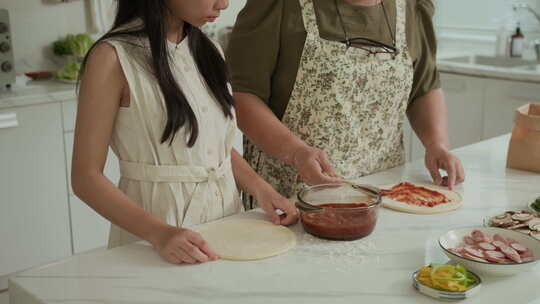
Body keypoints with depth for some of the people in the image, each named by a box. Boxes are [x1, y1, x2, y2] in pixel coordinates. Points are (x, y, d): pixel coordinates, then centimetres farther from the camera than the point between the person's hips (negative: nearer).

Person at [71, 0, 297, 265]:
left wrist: (260, 188, -3)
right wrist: (159, 233, -27)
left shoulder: (208, 51, 7)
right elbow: (86, 177, -15)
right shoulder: (113, 57, -13)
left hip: (224, 210, 6)